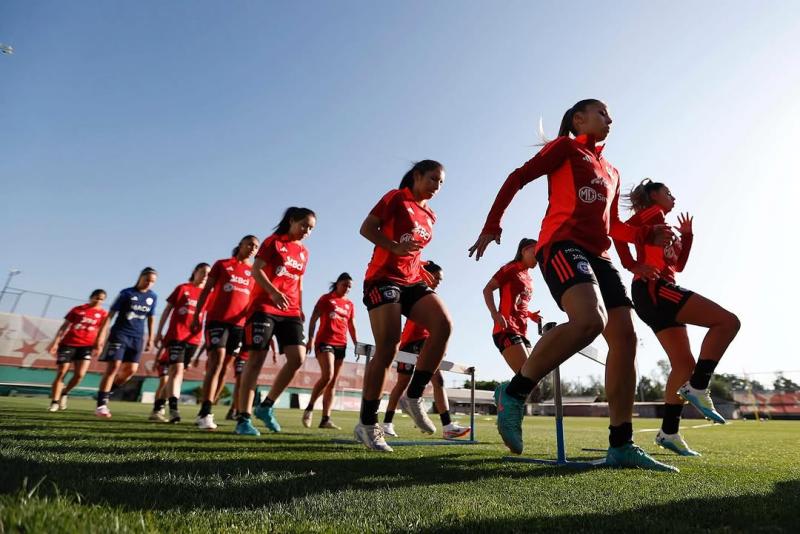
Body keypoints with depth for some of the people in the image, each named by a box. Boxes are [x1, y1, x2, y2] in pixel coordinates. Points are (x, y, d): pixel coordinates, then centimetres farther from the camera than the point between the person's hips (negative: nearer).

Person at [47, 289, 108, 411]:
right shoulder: (78, 309, 6)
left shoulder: (103, 314, 6)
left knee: (80, 374, -12)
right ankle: (54, 402, 10)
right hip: (68, 344, 0)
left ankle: (64, 393, 16)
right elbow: (64, 326, 9)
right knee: (61, 373, -1)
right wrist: (55, 342, 3)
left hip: (86, 346, 0)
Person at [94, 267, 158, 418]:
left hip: (137, 337, 4)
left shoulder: (153, 297, 7)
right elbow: (111, 314, -4)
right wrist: (101, 335, -10)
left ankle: (106, 392, 22)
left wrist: (150, 339, 12)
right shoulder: (127, 293, -4)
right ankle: (101, 405, -4)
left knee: (131, 369, 0)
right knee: (113, 367, -10)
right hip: (119, 333, -4)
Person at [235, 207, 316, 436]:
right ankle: (243, 419, 0)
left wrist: (300, 308, 16)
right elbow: (256, 270, -8)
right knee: (256, 359, -7)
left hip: (290, 311, 5)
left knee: (298, 358, -9)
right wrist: (273, 292, -23)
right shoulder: (274, 242, 2)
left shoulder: (304, 252, 19)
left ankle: (266, 406, 8)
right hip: (264, 307, -5)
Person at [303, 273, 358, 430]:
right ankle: (309, 408, -4)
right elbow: (313, 319, -2)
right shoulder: (326, 298, 3)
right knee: (327, 375, -22)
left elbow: (352, 326, 18)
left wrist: (357, 344, 7)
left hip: (341, 345, 6)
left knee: (333, 382, 3)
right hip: (324, 341, -5)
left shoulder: (350, 304, 16)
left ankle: (325, 419, 6)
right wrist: (310, 338, -14)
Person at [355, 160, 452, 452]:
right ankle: (367, 423, 1)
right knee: (387, 348, -14)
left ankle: (414, 396, -7)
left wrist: (421, 271, 11)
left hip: (413, 281, 6)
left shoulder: (430, 217, 22)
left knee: (444, 324, -21)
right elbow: (366, 228, -6)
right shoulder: (396, 198, 3)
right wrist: (396, 247, -20)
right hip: (383, 278, -6)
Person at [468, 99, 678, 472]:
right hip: (562, 243, -8)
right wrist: (492, 224, -10)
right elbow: (518, 177, 2)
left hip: (598, 255, 8)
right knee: (590, 320, -33)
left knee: (625, 337, -3)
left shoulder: (611, 172, 31)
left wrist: (648, 235, 13)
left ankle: (621, 446, 4)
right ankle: (513, 393, -17)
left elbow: (614, 227, 33)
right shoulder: (566, 147, 11)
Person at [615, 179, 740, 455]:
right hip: (653, 289, -9)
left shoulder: (662, 223, 31)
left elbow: (678, 265, 29)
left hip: (657, 295, 9)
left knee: (684, 364, 6)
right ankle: (697, 387, -18)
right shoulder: (653, 213, 4)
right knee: (728, 321, -15)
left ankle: (669, 432, 6)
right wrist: (633, 266, -19)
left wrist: (686, 235, 24)